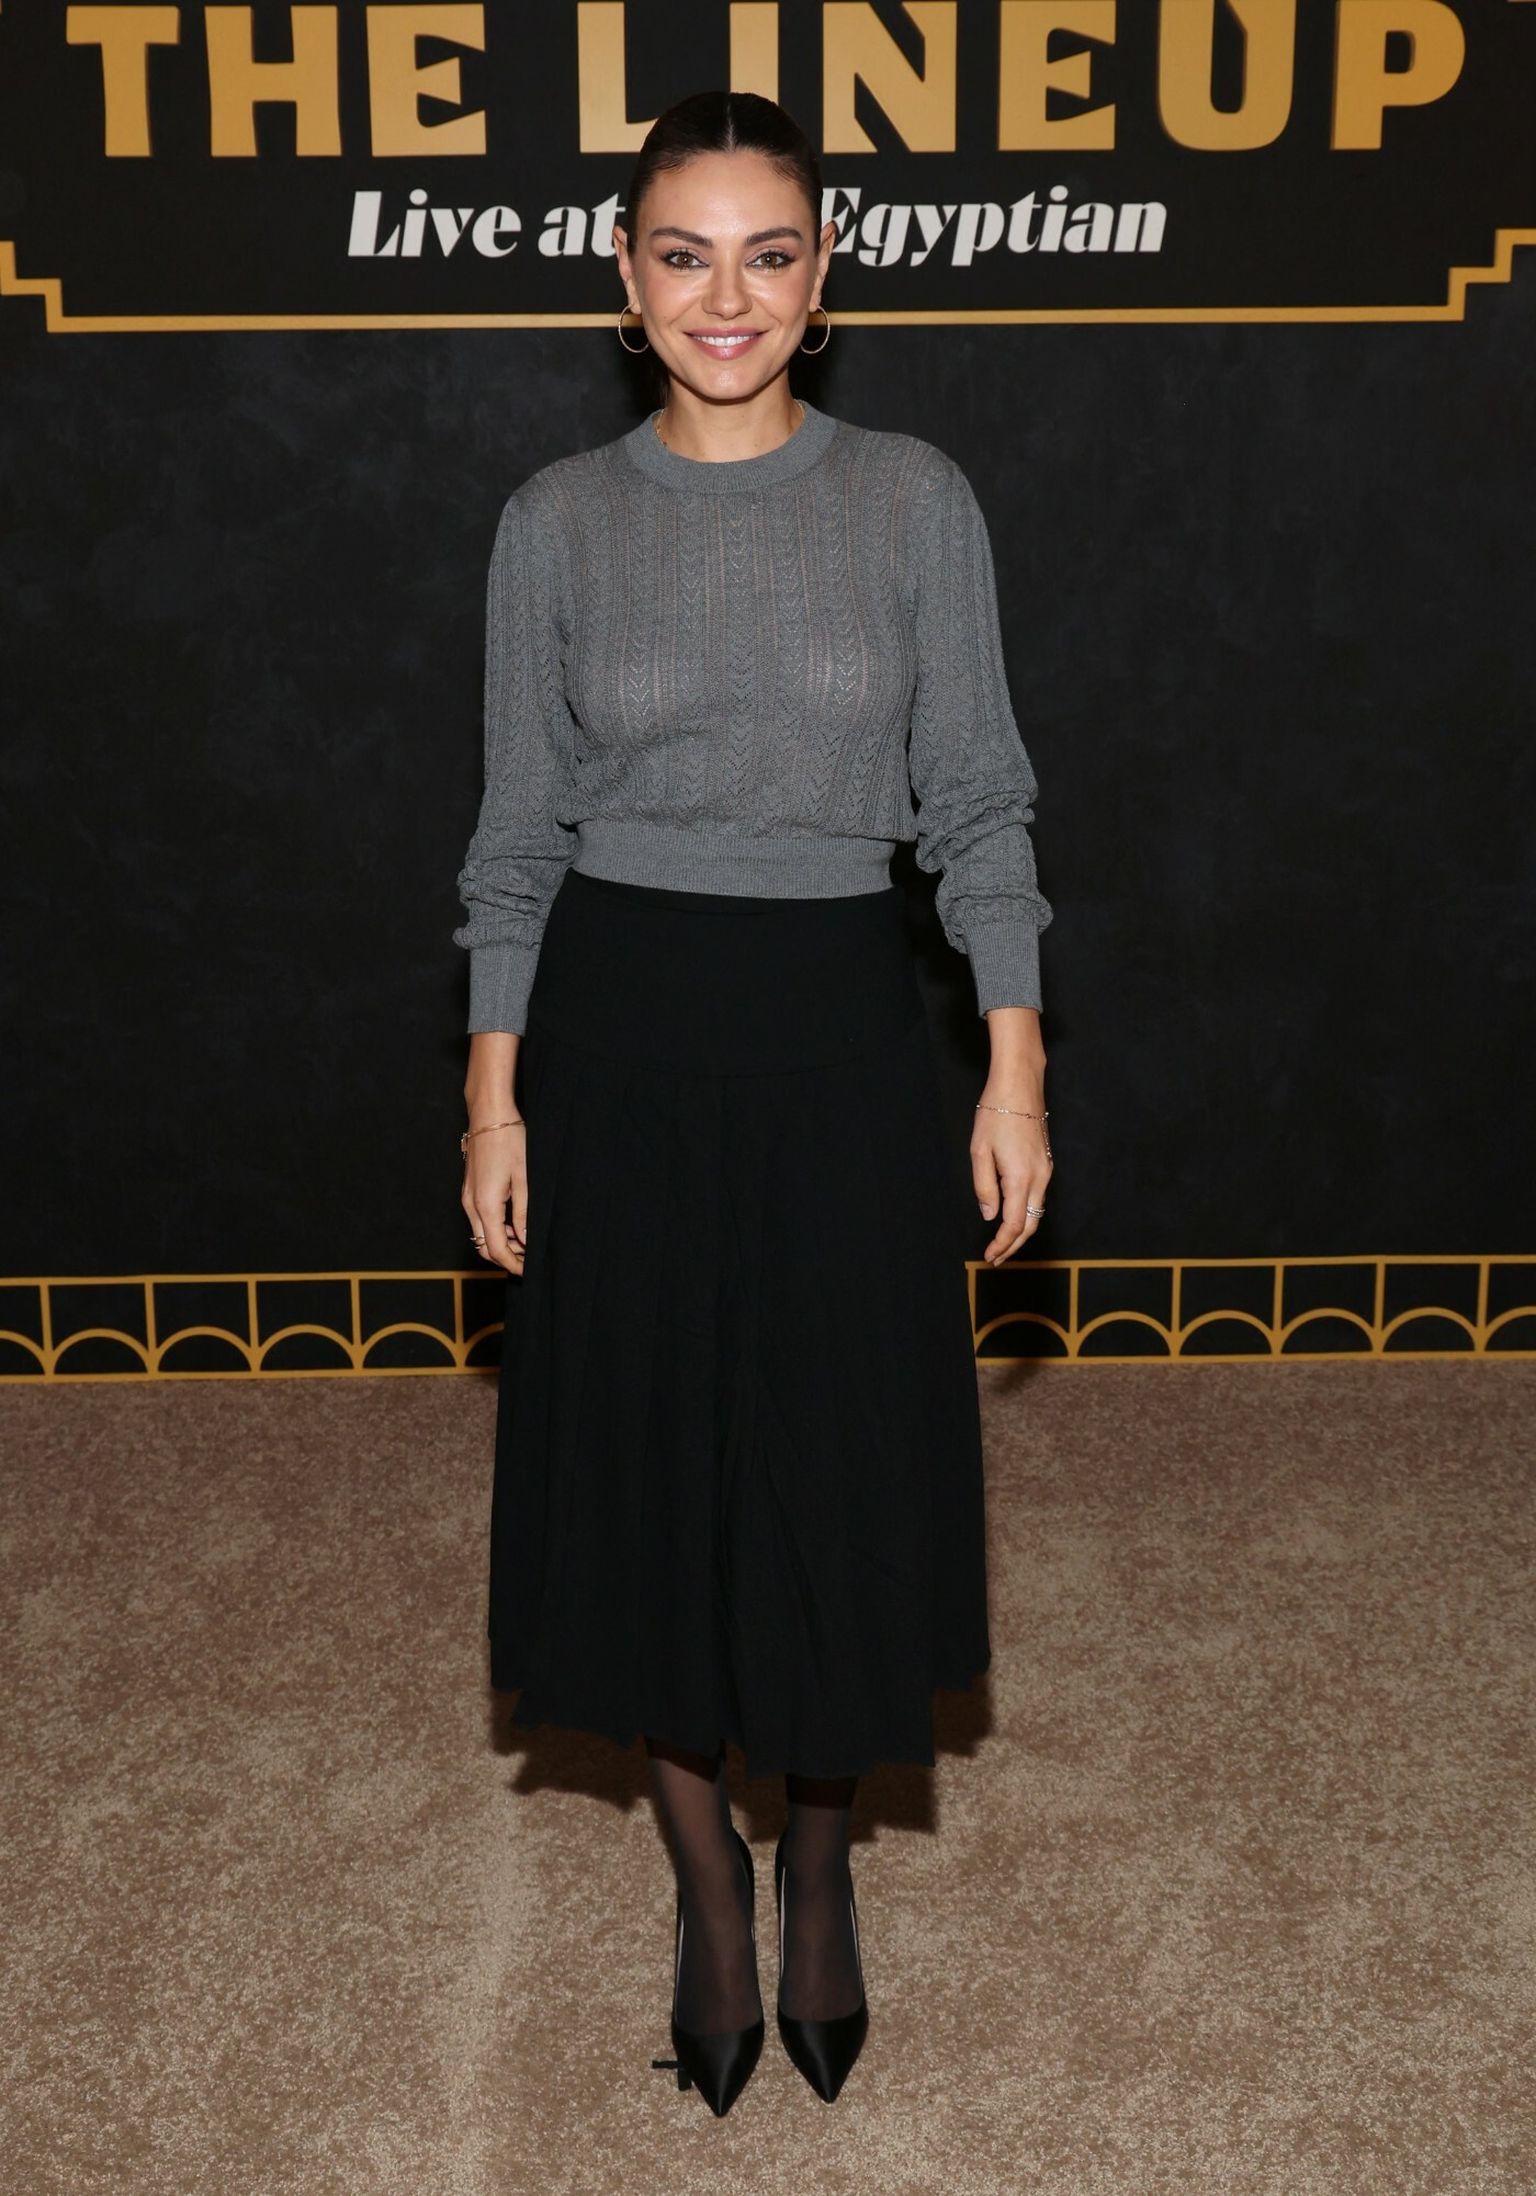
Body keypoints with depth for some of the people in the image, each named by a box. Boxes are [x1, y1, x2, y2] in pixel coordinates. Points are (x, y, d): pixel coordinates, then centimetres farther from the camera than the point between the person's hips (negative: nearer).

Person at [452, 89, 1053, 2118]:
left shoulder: (916, 502, -1)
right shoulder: (559, 521, 1)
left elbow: (977, 803, 2)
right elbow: (519, 830, 4)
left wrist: (1015, 1071, -3)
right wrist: (495, 1094, 0)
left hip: (839, 1028, 0)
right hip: (622, 1032, 1)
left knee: (840, 1470, 7)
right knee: (641, 1467, 8)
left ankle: (821, 1868, 33)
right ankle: (708, 1879, 31)